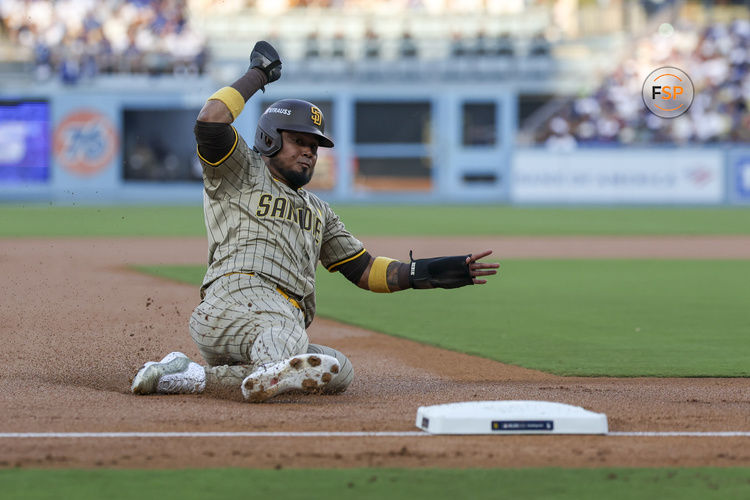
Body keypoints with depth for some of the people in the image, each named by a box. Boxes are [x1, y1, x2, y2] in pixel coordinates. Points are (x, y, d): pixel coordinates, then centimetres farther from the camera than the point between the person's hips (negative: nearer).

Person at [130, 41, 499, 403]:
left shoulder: (318, 211, 38)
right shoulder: (241, 172, 17)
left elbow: (365, 271, 32)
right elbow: (211, 120, -3)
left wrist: (424, 273, 15)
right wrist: (258, 74, 12)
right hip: (238, 299, -9)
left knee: (337, 372, -24)